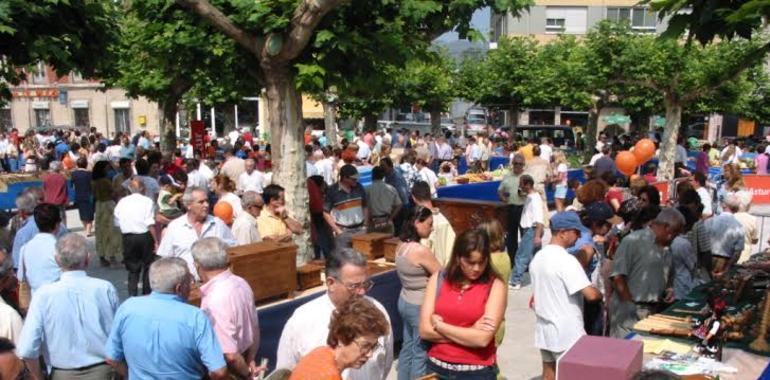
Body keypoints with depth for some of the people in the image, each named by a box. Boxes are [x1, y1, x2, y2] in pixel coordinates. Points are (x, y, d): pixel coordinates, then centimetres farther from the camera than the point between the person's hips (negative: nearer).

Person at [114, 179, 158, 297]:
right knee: (148, 267, 12)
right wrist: (156, 240, -9)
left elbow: (117, 223, 9)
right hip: (144, 237, -3)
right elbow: (150, 224, -13)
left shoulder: (122, 202, 5)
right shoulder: (147, 201, -8)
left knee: (132, 269, 11)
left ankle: (132, 295, 5)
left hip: (128, 237, 3)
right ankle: (147, 294, 17)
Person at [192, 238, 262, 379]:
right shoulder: (241, 283, -5)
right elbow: (255, 328, 6)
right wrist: (250, 361, 13)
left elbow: (230, 355, -26)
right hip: (243, 358, 7)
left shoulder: (214, 301, -29)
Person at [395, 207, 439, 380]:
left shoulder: (401, 246, 0)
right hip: (420, 306, -8)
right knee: (421, 352, 7)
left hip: (405, 301, 8)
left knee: (408, 346, 21)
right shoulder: (421, 251, -26)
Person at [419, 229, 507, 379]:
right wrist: (471, 332, -15)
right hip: (437, 367, 3)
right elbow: (425, 330, -8)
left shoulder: (495, 285, -11)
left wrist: (439, 325, -12)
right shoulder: (438, 279, -3)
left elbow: (483, 339, -19)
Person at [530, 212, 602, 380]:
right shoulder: (566, 260, -20)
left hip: (544, 328, 8)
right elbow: (591, 294, -22)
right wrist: (601, 295, -3)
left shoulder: (538, 257, 7)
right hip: (566, 332, -8)